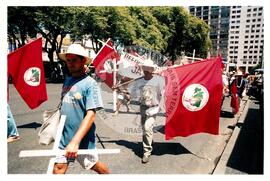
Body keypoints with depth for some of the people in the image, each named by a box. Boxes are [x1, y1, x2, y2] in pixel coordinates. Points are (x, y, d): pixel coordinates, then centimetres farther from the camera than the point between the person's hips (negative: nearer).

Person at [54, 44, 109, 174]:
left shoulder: (90, 84, -17)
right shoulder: (67, 80, 4)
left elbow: (90, 115, -23)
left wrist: (75, 141, -29)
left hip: (82, 138, -5)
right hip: (64, 136, 5)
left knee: (94, 165, 14)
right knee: (58, 167, 8)